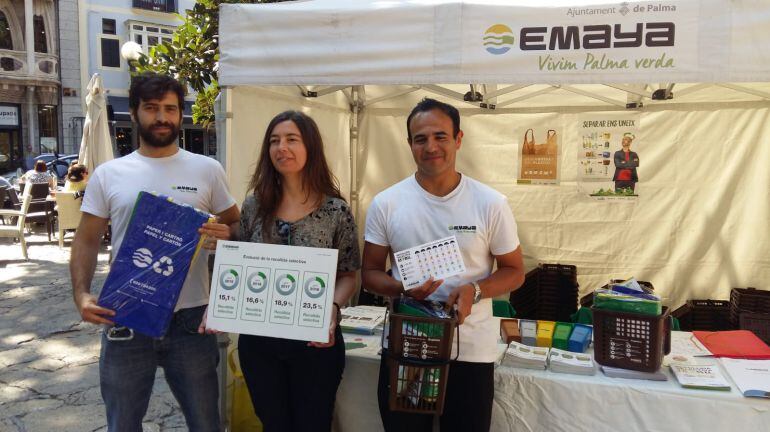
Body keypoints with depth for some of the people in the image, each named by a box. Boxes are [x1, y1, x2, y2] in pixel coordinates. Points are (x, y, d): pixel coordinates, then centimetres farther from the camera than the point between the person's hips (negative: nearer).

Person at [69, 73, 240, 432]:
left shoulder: (207, 170, 2)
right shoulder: (107, 175, 4)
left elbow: (236, 224, 10)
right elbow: (87, 241, 7)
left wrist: (227, 235, -14)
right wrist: (81, 294, -8)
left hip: (190, 320, 0)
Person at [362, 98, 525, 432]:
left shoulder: (491, 204, -6)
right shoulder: (385, 204, -4)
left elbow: (514, 271, 2)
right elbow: (369, 273, 3)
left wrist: (475, 289, -18)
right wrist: (403, 289, -18)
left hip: (471, 351, -1)